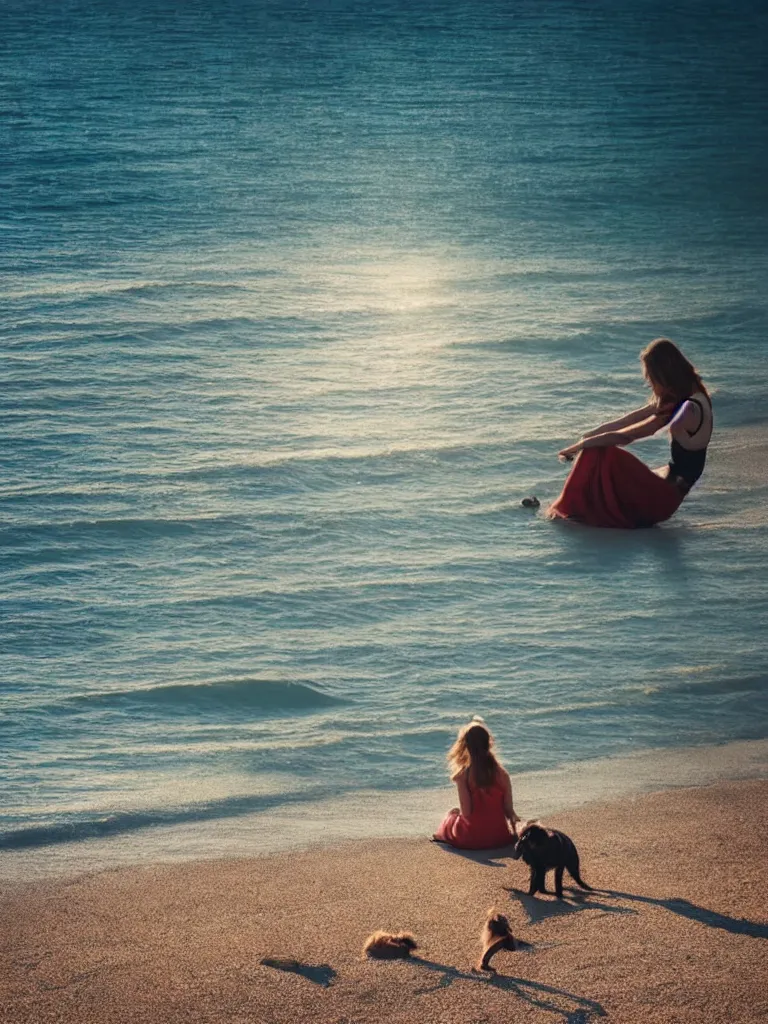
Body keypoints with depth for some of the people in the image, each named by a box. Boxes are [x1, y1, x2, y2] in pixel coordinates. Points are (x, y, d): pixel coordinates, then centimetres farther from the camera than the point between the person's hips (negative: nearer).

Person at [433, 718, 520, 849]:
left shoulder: (463, 775, -17)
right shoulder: (502, 774, -9)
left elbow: (466, 813, -17)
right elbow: (509, 811, -7)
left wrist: (457, 811, 5)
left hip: (471, 839, -2)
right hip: (499, 837, 3)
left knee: (451, 815, 31)